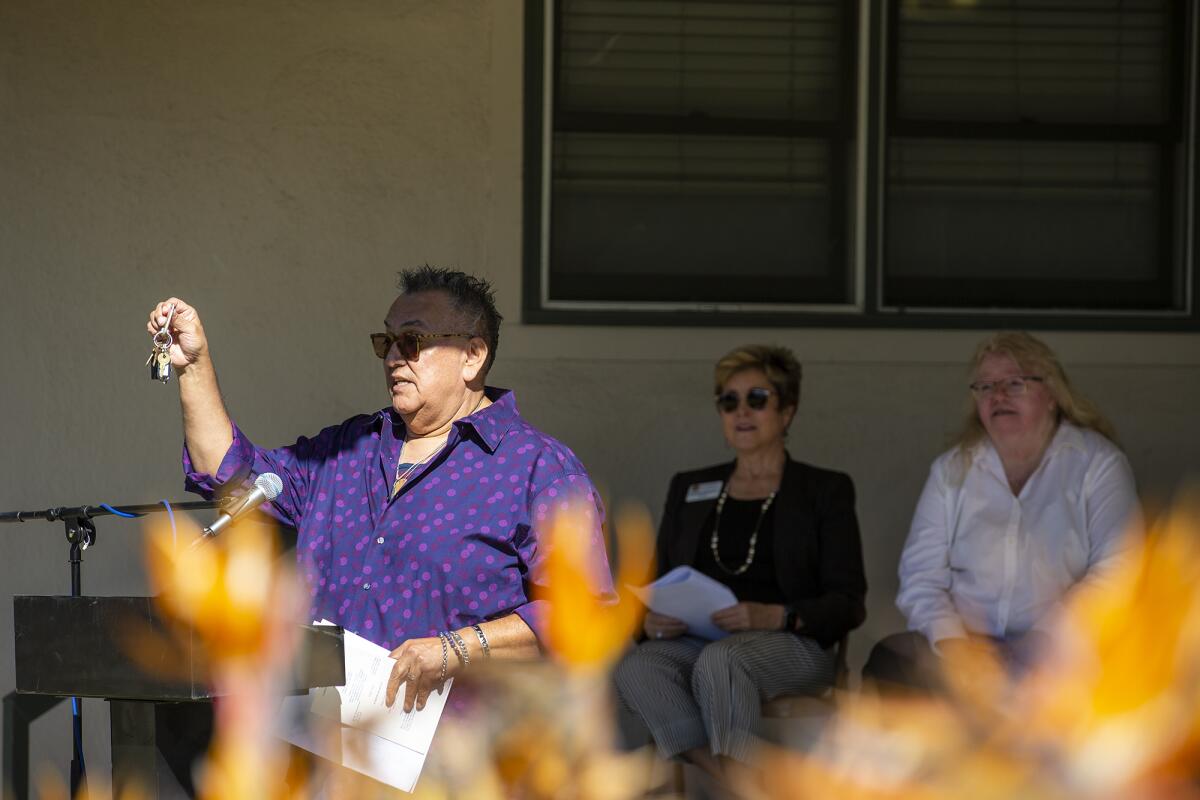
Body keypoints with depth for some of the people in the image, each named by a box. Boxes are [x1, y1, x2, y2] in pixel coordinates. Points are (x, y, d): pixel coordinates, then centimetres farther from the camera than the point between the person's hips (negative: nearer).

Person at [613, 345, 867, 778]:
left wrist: (775, 616, -17)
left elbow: (848, 604, 2)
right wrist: (652, 621, -5)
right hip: (696, 642, 3)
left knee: (719, 660, -38)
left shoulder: (825, 491, 11)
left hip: (792, 646, -3)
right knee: (637, 666, -32)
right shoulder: (689, 489, 23)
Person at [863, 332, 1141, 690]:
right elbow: (920, 573, 10)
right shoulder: (952, 469, 17)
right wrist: (950, 640, -11)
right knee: (887, 659, -30)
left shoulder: (1097, 463, 7)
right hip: (964, 645, 2)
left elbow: (1115, 572, -4)